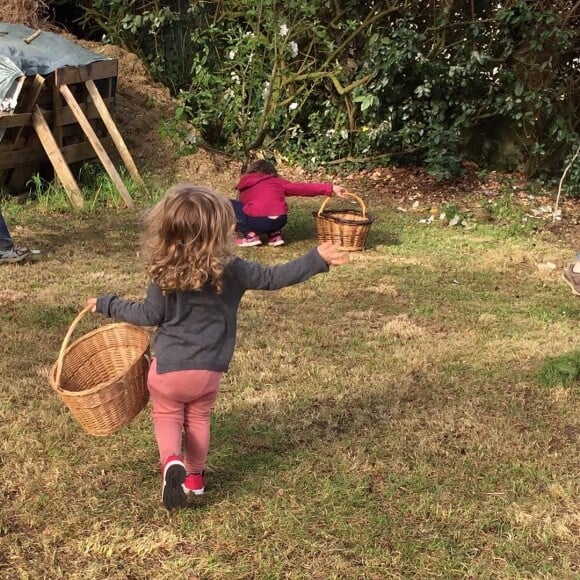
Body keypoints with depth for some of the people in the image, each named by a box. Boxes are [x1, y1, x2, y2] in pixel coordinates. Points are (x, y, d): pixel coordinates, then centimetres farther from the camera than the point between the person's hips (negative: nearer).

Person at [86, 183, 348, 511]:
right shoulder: (231, 270, -13)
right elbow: (275, 278, -11)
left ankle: (172, 461, -7)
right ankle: (195, 475, 32)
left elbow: (150, 316, -4)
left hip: (169, 367, -1)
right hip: (209, 370, 1)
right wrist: (319, 259, -7)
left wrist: (107, 305, 10)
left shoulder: (163, 276, -13)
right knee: (198, 418, 24)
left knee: (167, 416, 19)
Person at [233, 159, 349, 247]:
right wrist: (330, 188, 13)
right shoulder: (277, 182, 25)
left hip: (257, 221, -4)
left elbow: (243, 206, 37)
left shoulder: (246, 184, 25)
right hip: (279, 221, 4)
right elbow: (304, 187, 16)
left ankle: (250, 235, 9)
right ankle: (275, 235, 16)